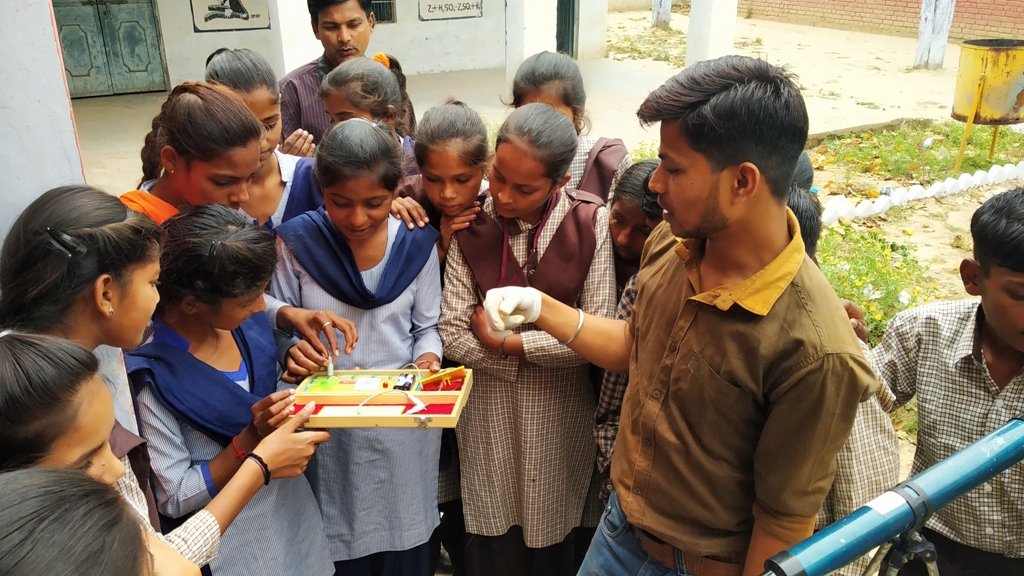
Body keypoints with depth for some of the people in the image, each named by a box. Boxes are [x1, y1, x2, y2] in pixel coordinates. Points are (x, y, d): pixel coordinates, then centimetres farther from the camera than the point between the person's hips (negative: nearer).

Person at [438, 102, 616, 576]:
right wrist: (528, 358, -14)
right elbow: (453, 333, -8)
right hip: (488, 410, 1)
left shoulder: (590, 223, -12)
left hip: (561, 411, -1)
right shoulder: (471, 225, -7)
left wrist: (508, 341, -12)